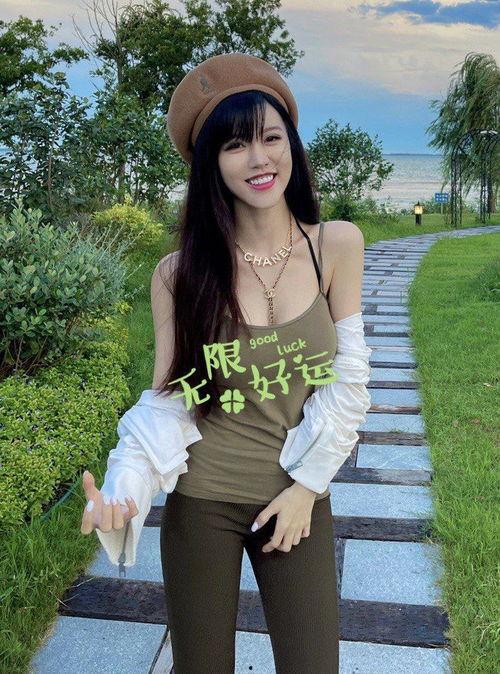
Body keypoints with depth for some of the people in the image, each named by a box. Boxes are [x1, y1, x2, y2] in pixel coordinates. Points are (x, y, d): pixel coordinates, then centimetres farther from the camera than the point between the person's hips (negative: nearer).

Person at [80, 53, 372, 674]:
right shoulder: (178, 273, -9)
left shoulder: (338, 245, -7)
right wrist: (125, 490, -20)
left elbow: (348, 378, -3)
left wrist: (306, 488, -6)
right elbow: (166, 397, -5)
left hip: (299, 500, 1)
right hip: (200, 501, 0)